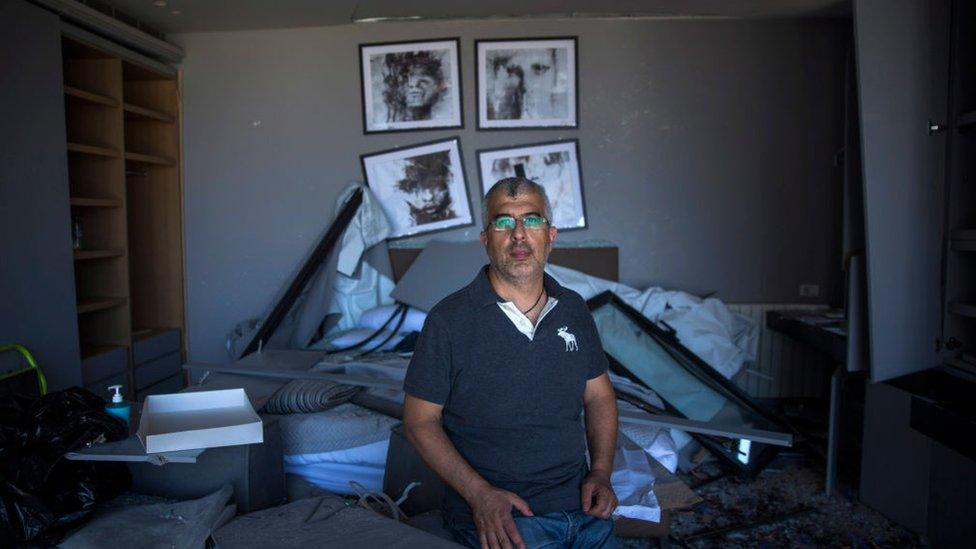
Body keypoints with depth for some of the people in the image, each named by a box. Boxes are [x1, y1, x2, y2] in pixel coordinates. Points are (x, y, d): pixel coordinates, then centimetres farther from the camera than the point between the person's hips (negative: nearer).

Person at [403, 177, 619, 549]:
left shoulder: (573, 309, 7)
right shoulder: (449, 320, -8)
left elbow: (599, 395, 15)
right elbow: (420, 420, -5)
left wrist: (601, 472, 1)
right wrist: (480, 494, -15)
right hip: (498, 516, -4)